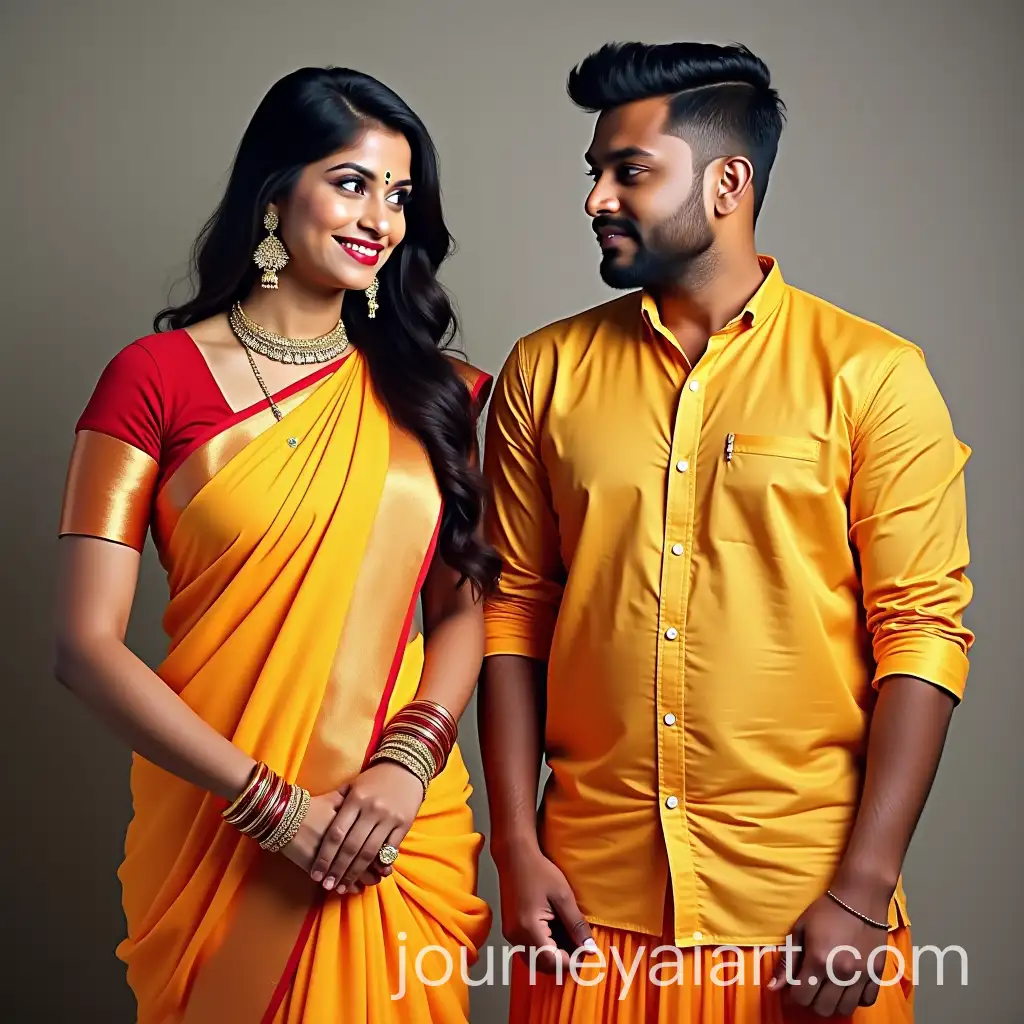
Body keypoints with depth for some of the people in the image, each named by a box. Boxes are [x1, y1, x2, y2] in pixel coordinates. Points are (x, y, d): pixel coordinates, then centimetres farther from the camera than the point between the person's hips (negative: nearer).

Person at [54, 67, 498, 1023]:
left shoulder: (425, 389, 7)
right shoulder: (155, 377, -5)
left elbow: (462, 606, 6)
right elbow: (85, 645, -10)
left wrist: (408, 761, -12)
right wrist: (273, 804, -15)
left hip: (405, 829, 3)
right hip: (217, 832, -3)